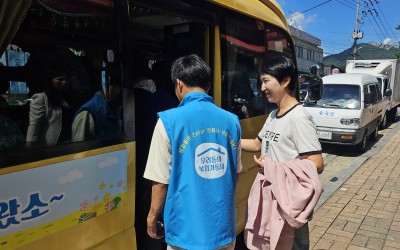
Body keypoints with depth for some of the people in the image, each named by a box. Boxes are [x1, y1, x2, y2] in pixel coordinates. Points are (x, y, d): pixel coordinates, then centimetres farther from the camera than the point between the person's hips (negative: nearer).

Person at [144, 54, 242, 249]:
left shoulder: (169, 120, -15)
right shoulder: (232, 121, -1)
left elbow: (161, 181, -12)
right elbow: (234, 173, 9)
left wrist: (152, 218, 4)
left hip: (188, 229, -3)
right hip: (224, 226, 4)